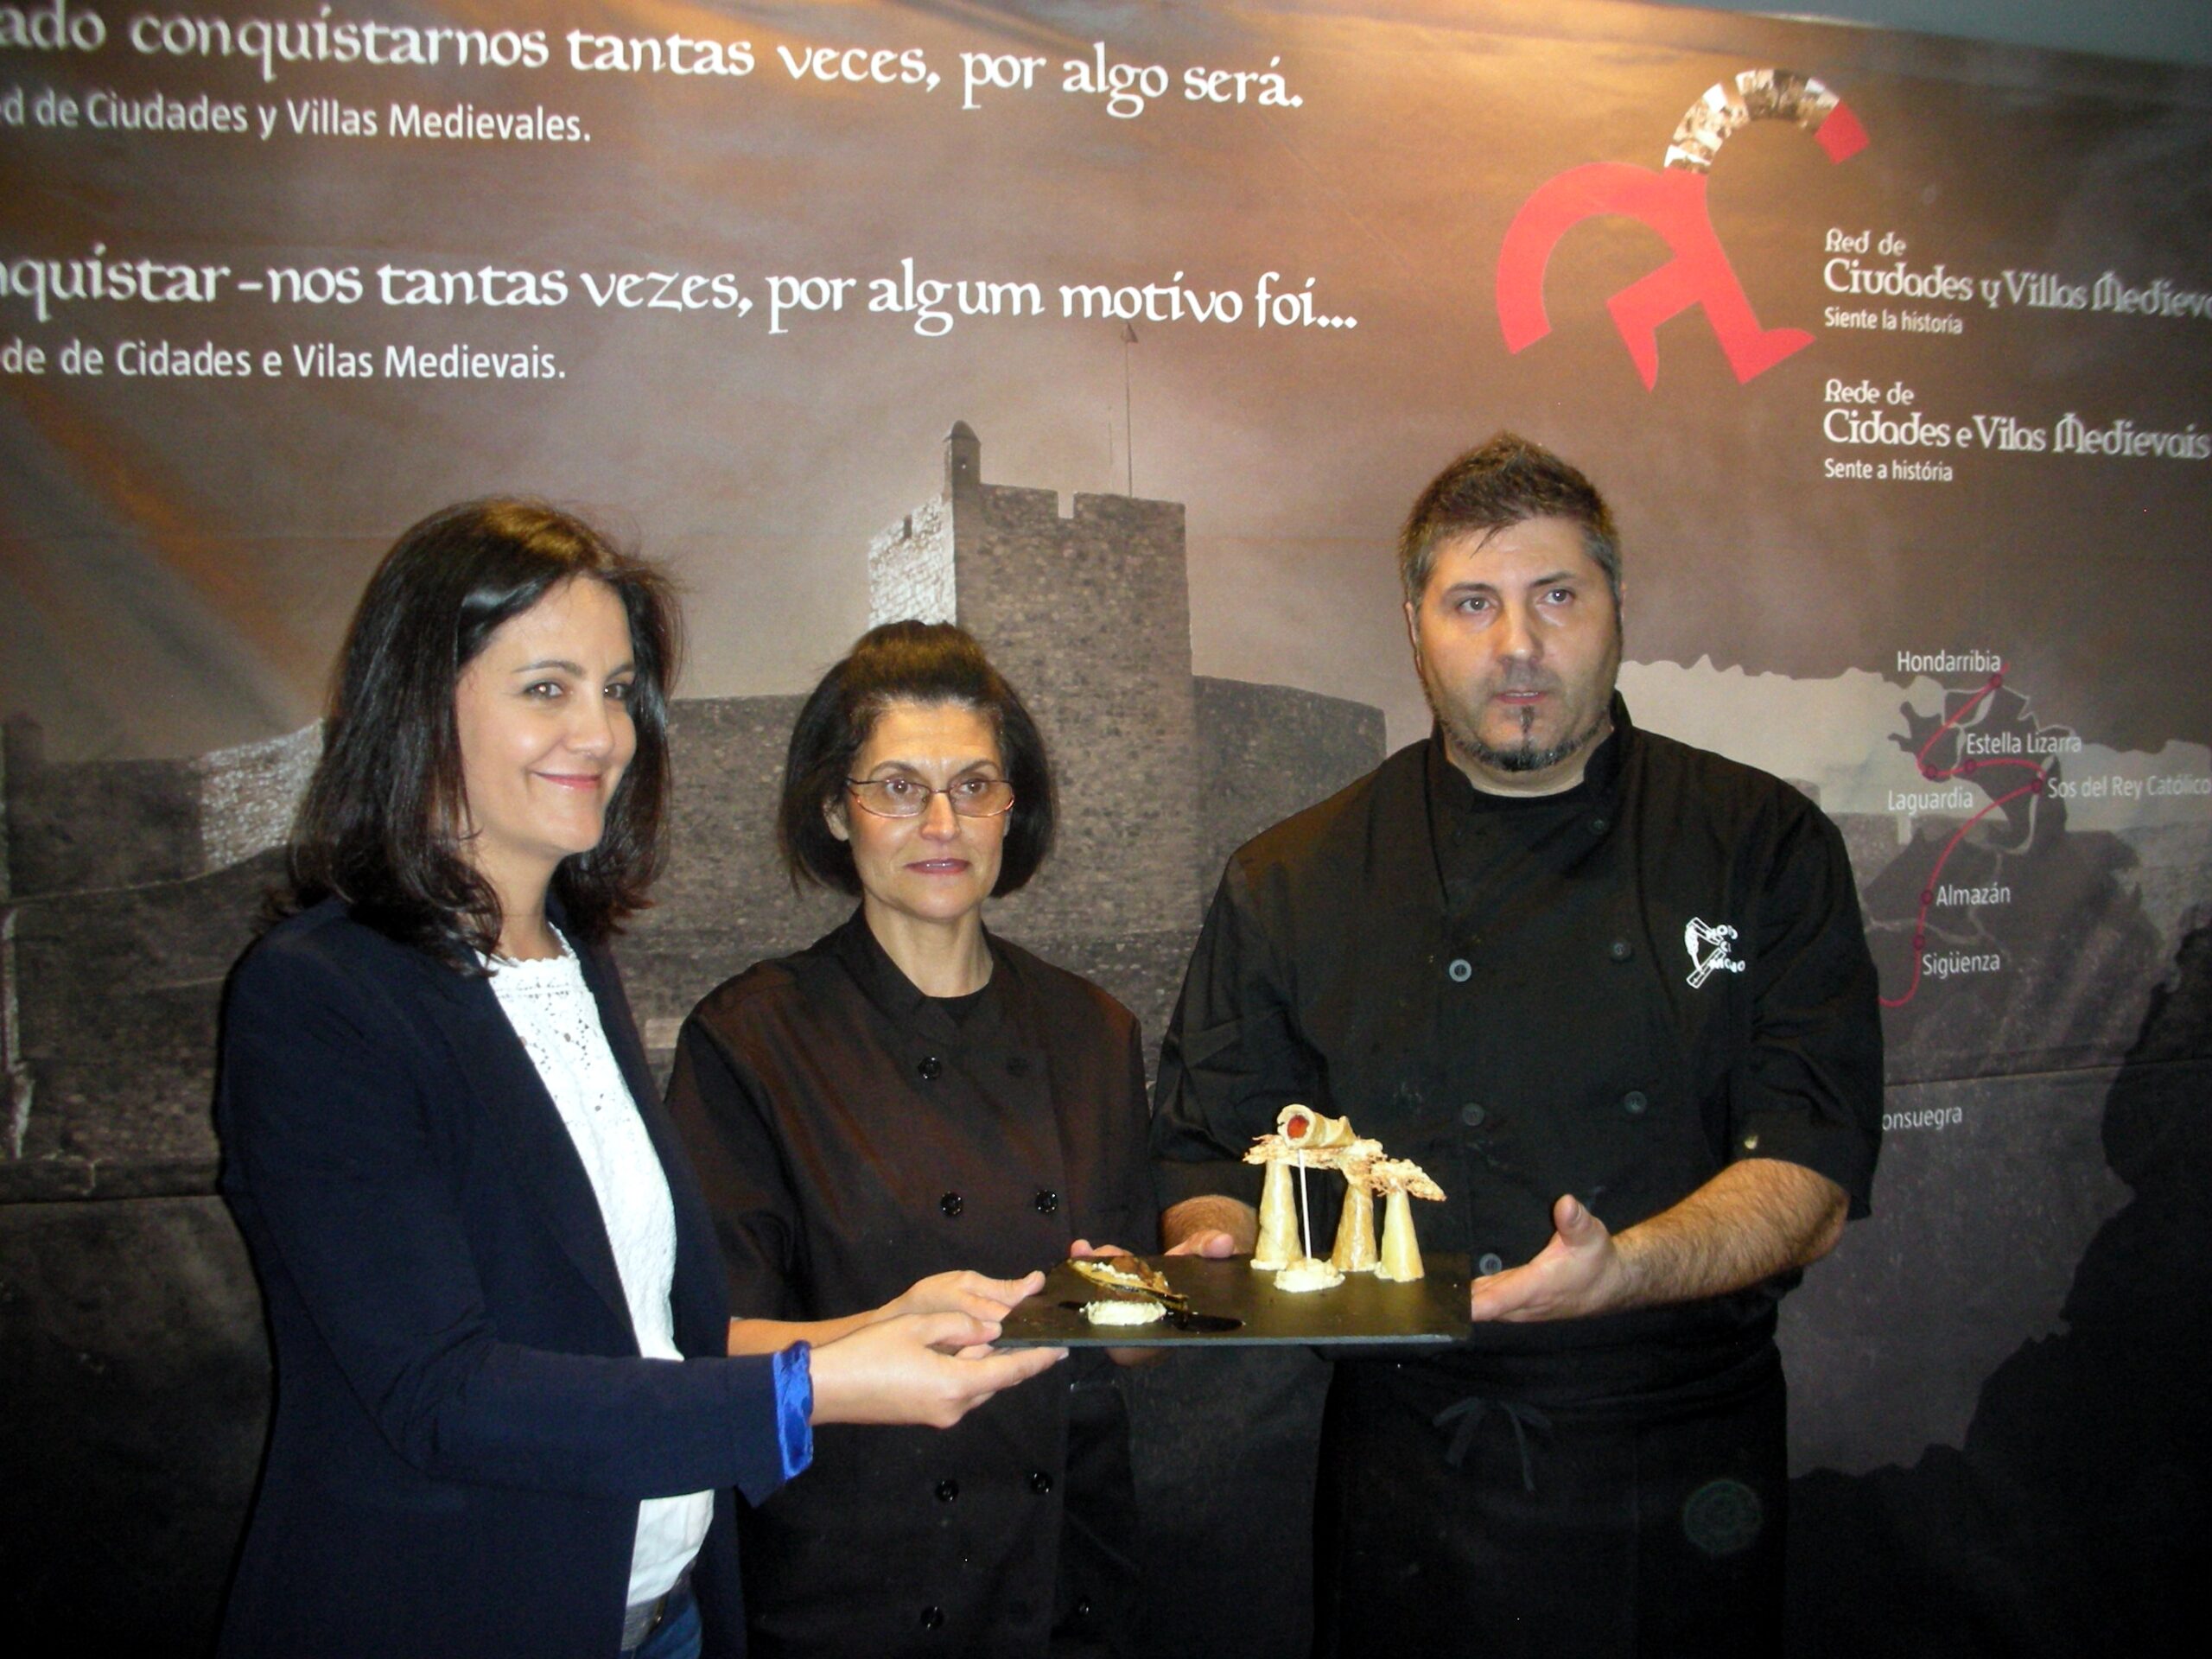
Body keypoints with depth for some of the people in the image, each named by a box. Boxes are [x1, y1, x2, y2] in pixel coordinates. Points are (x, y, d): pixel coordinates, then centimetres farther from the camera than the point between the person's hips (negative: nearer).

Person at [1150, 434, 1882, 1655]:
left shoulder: (1765, 847, -1)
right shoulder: (1288, 886, 0)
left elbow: (1809, 1183, -8)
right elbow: (1211, 1164, 4)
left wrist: (1624, 1269, -26)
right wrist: (1218, 1250, -19)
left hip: (1683, 1480, 1)